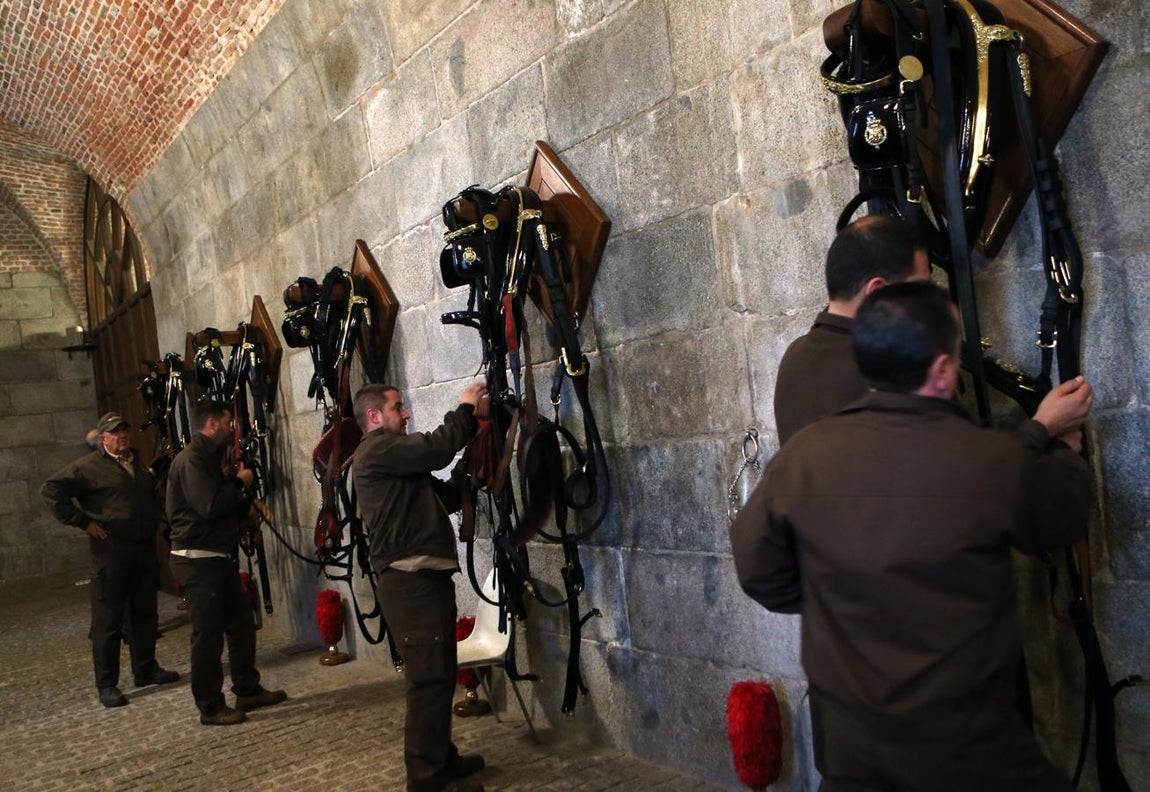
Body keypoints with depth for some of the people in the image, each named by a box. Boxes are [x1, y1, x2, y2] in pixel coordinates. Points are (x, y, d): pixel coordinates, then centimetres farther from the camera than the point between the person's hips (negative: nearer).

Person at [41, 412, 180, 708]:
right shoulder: (89, 467, -5)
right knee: (108, 618, -2)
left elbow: (153, 494, 32)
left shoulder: (139, 463, 16)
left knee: (145, 613, 14)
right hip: (111, 550, -7)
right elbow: (51, 490, -12)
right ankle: (107, 685, 5)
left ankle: (146, 669, 27)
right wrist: (83, 521, -13)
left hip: (145, 548, 7)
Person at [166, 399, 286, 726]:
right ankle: (210, 708, 7)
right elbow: (210, 506, -26)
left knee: (241, 623, 14)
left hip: (220, 558, 10)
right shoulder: (191, 459, -16)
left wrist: (248, 504, 9)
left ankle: (248, 690, 25)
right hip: (199, 561, -10)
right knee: (208, 634, -3)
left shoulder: (209, 457, 19)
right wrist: (240, 482, -13)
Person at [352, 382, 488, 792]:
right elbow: (436, 449, -22)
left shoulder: (395, 458, 23)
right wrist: (465, 409, -5)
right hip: (410, 582, -11)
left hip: (422, 578, 11)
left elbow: (446, 496, 18)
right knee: (429, 678, -8)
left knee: (438, 675, 18)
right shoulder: (378, 449, -9)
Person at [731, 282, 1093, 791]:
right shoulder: (996, 461, -20)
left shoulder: (802, 456, -13)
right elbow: (1061, 522, 3)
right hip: (960, 737, -3)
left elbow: (758, 570, -2)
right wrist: (1065, 442, 22)